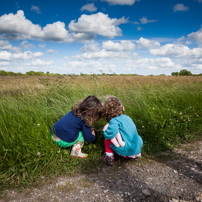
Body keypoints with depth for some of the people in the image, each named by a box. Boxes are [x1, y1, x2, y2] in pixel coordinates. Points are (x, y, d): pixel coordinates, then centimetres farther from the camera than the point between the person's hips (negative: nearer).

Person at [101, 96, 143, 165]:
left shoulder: (114, 121, -18)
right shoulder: (127, 118, 5)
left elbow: (111, 131, -40)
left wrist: (106, 131, -17)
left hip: (125, 152, -7)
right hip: (138, 148, 7)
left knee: (108, 136, 5)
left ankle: (109, 159, 11)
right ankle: (136, 154, 23)